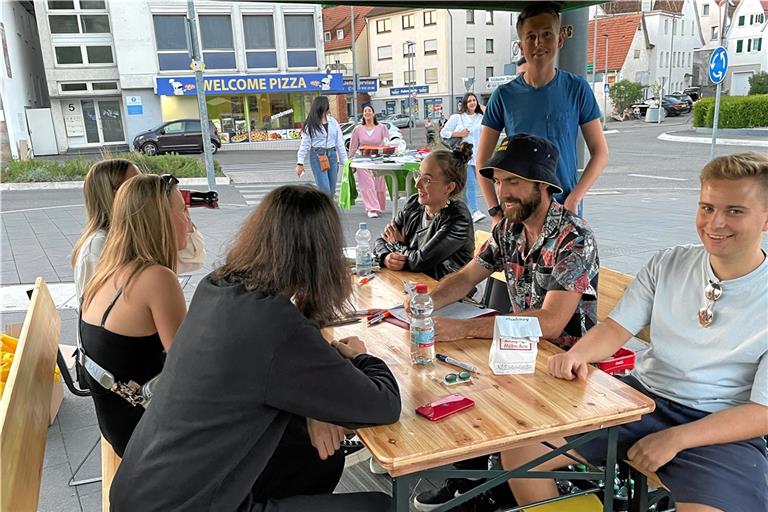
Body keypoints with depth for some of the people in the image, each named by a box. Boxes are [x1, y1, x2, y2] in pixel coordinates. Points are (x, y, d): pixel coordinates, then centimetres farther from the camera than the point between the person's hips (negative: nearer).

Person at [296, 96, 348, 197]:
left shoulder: (333, 122, 10)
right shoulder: (311, 124, -1)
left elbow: (340, 143, 11)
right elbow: (304, 144, 0)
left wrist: (345, 161, 8)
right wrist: (300, 163, -4)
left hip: (332, 155, 4)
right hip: (317, 157, -4)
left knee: (332, 190, 6)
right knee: (325, 189, -11)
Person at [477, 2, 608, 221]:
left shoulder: (577, 89, 0)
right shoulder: (504, 96, -1)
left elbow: (600, 153, 2)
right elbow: (483, 160, 2)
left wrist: (573, 199, -10)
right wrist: (496, 211, -7)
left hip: (566, 212, 0)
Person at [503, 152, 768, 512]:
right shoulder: (667, 265, 3)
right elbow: (617, 328, 2)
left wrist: (675, 439, -20)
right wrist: (578, 354, -21)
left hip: (721, 428, -2)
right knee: (519, 452, -11)